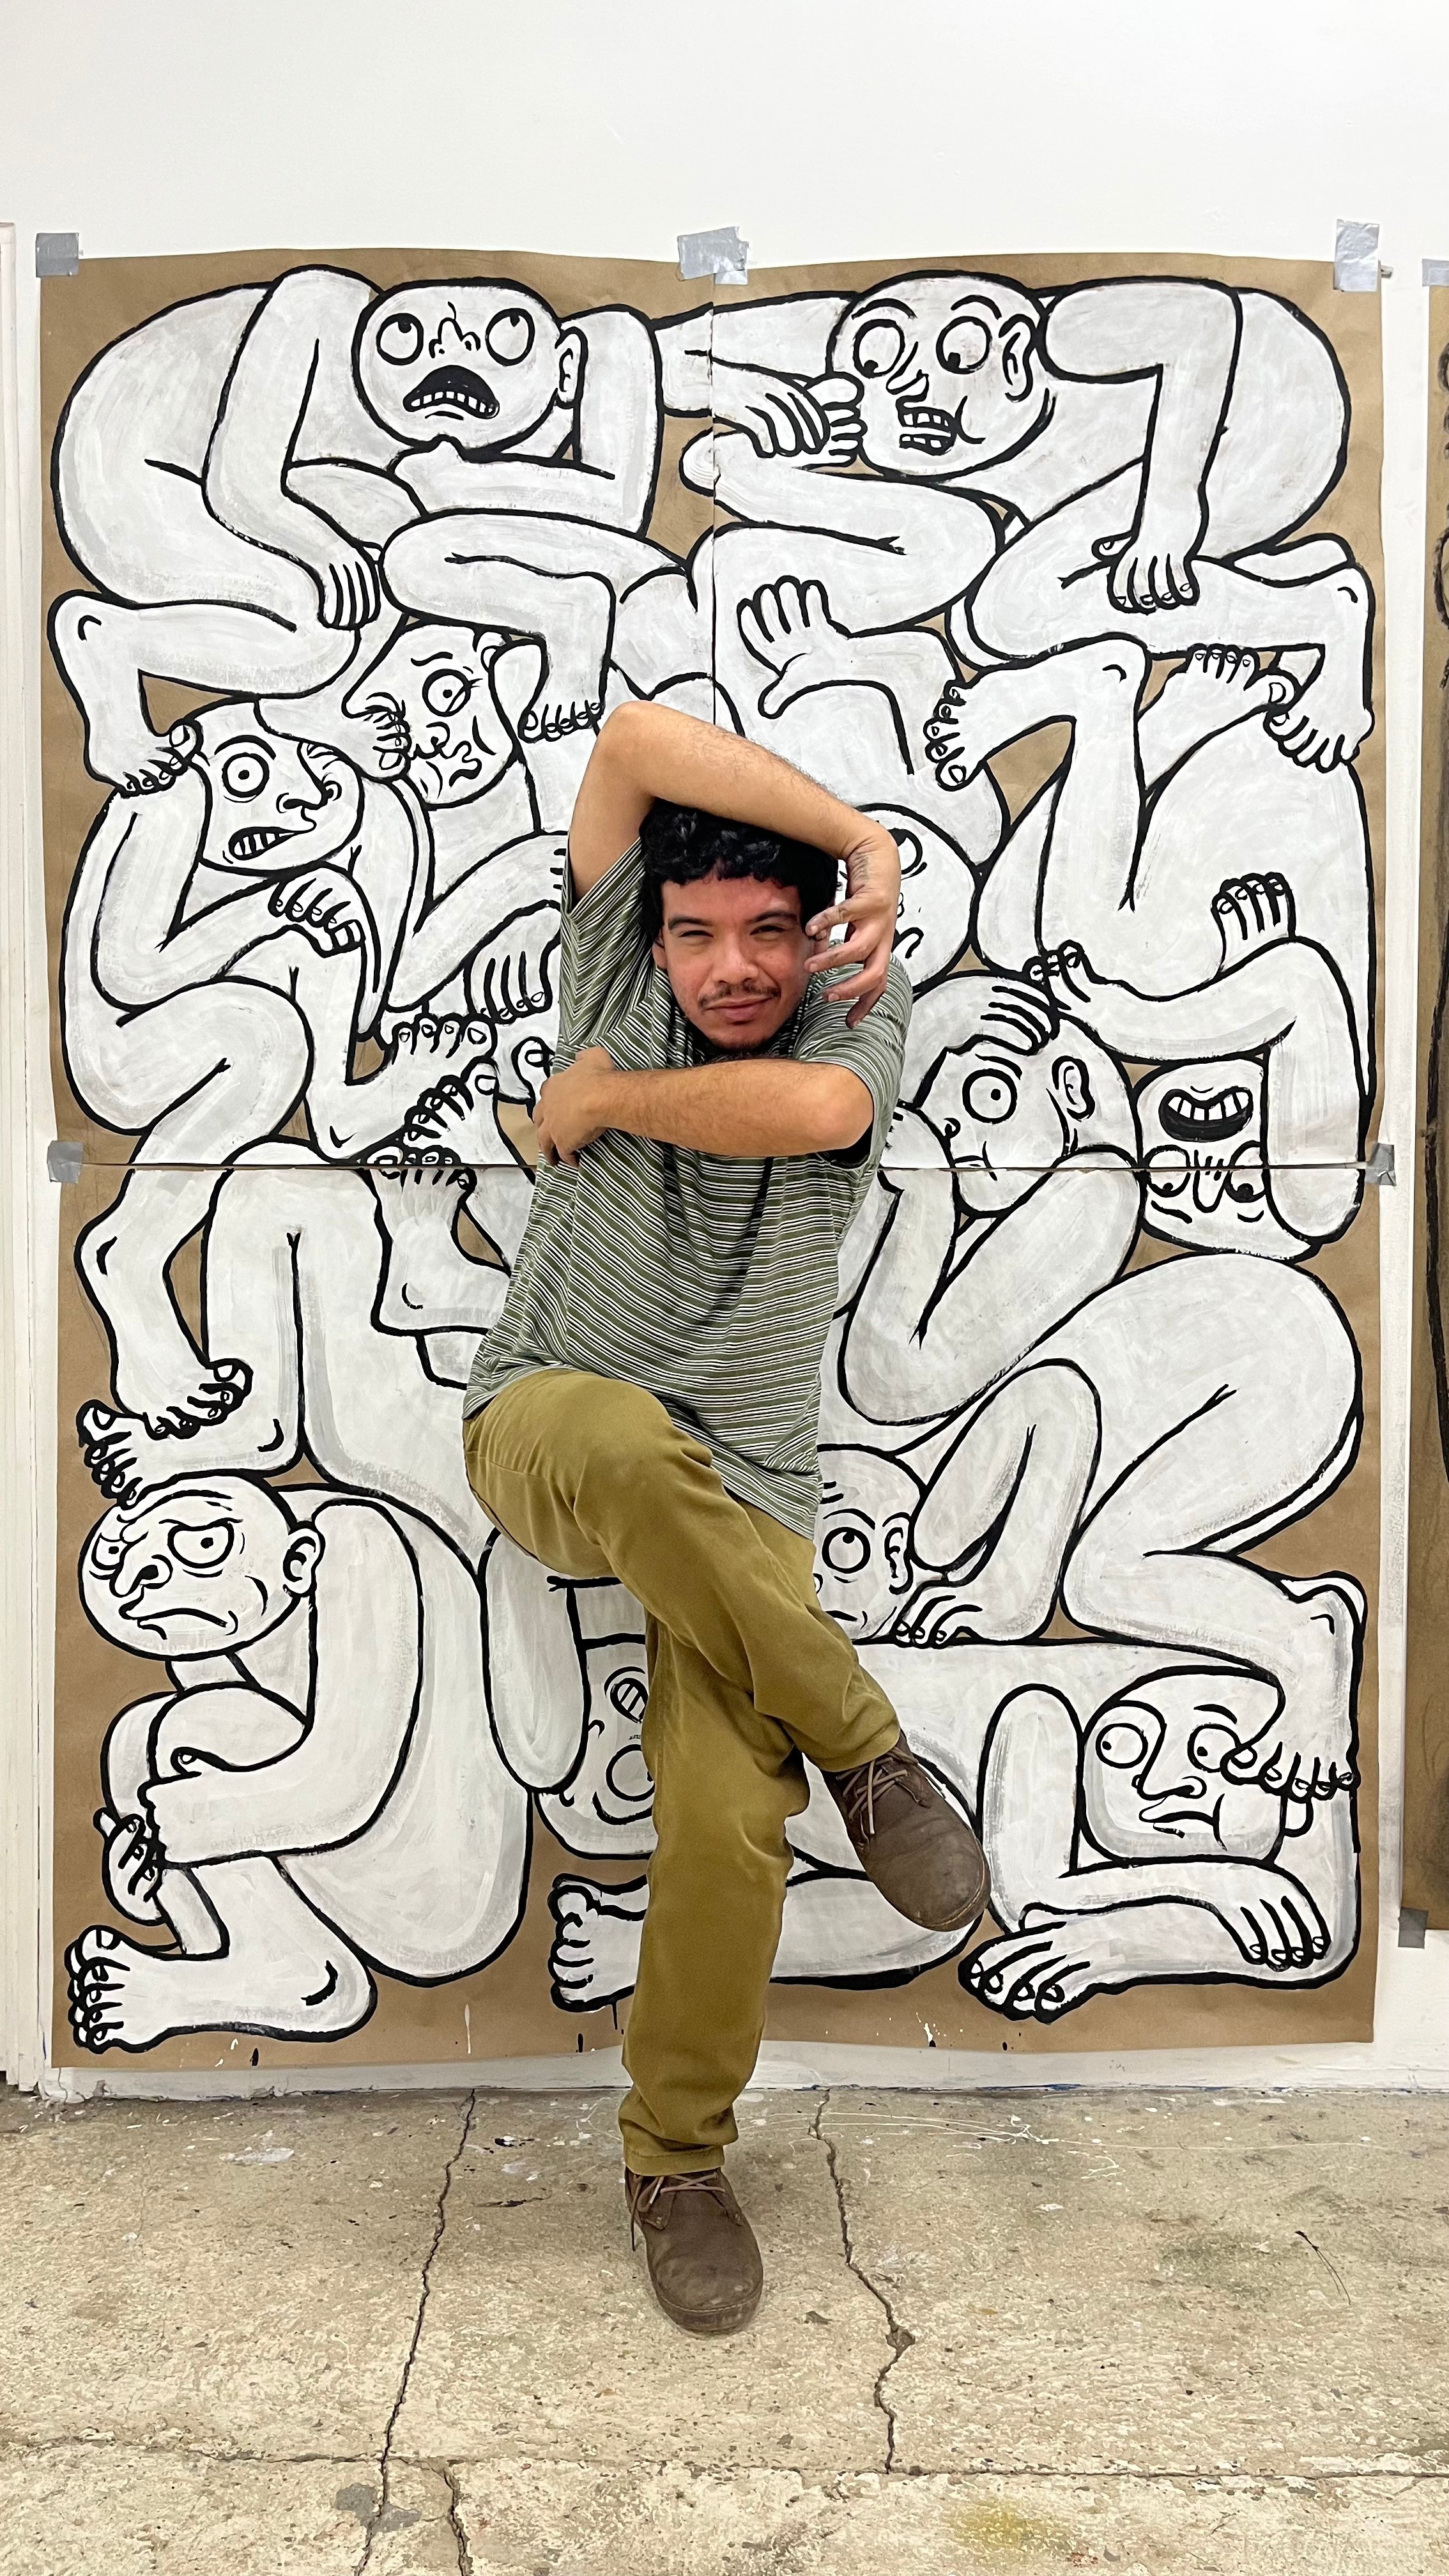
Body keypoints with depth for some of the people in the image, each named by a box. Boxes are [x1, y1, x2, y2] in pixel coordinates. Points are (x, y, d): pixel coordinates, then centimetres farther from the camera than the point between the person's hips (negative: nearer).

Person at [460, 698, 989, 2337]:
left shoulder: (858, 1012, 3)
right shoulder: (619, 980, 4)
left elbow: (812, 1109, -22)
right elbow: (636, 741, -7)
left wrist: (601, 1097, -8)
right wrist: (857, 831, -8)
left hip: (736, 1494, 1)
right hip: (542, 1437, 0)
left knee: (729, 1821, -13)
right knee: (625, 1440, -38)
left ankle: (675, 2163, 14)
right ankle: (861, 1746, -15)